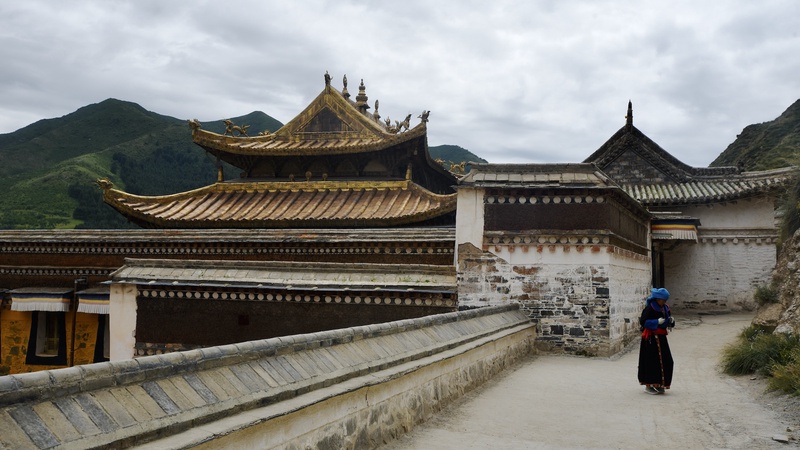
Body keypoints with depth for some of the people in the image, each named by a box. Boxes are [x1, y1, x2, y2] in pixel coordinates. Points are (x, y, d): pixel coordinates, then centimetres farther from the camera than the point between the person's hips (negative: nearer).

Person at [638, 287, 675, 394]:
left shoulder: (665, 308, 13)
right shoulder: (649, 308, -10)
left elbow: (667, 323, 20)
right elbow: (643, 321, -16)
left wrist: (671, 321, -3)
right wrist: (657, 322, -22)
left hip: (661, 338, 8)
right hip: (651, 338, -7)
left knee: (665, 361, 4)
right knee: (651, 361, -6)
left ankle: (658, 384, 16)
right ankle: (648, 385, 3)